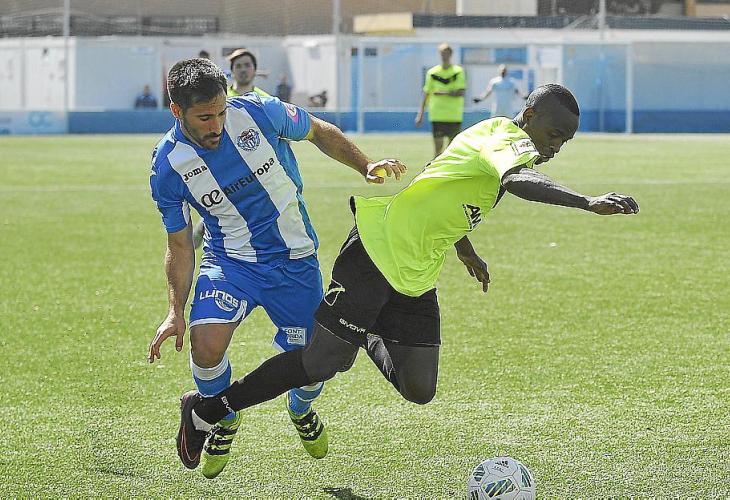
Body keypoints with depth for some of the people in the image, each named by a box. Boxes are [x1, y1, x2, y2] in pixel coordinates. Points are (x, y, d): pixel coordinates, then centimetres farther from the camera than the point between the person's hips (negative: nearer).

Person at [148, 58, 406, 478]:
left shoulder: (257, 112, -16)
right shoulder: (168, 166, -14)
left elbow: (319, 132, 4)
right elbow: (180, 245, -3)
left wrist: (367, 167, -6)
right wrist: (176, 311, -12)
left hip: (296, 260, 1)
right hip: (230, 260, -1)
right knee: (207, 344, -26)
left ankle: (301, 409, 42)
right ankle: (224, 419, 8)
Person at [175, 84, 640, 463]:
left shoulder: (494, 134, 14)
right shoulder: (509, 137, -15)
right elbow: (517, 179, -40)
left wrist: (467, 251, 39)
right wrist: (588, 202, -49)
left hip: (417, 276, 9)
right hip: (378, 249, -9)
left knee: (418, 391, 2)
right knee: (319, 365, -5)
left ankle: (369, 338, 34)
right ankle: (205, 410, 12)